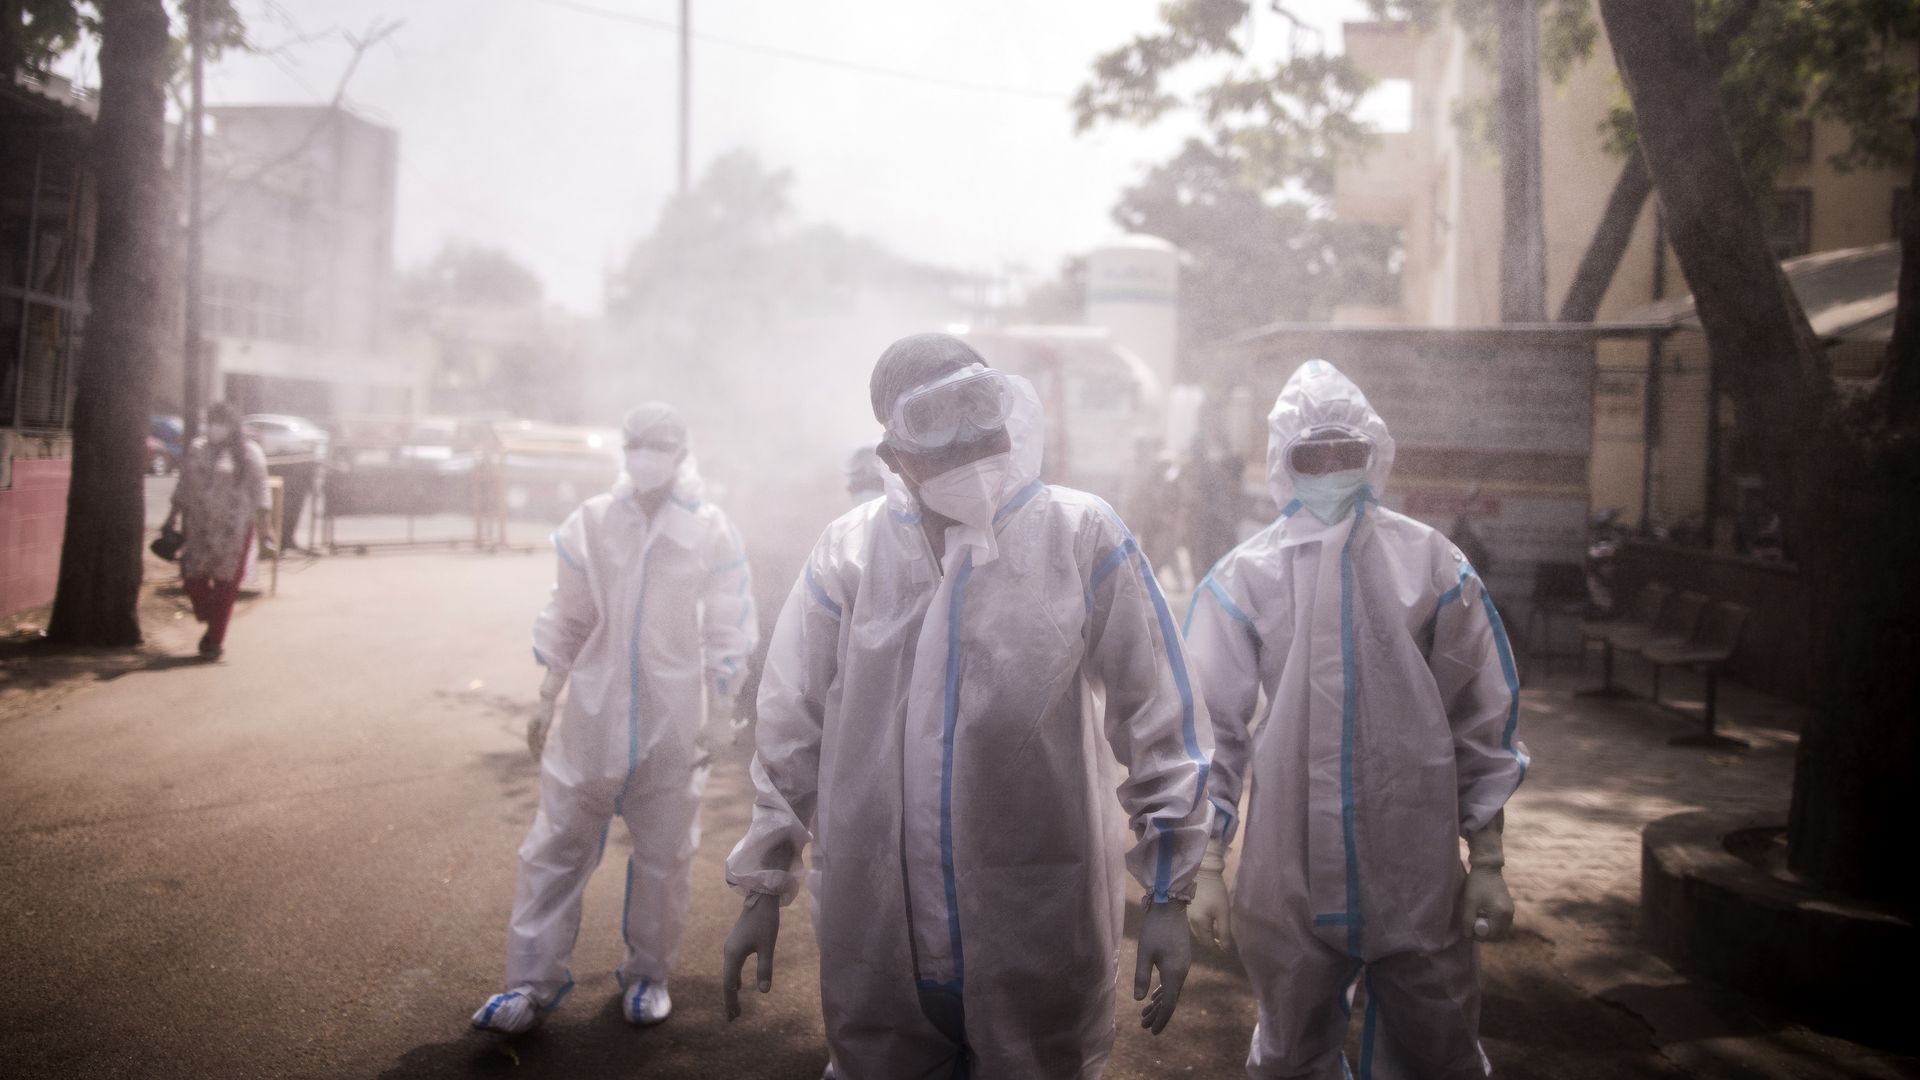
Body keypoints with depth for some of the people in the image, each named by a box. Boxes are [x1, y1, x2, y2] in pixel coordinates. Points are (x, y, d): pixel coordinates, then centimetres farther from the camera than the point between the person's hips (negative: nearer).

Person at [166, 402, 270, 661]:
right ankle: (212, 625, 23)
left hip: (233, 527, -5)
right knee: (193, 577, -1)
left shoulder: (248, 453, -1)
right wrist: (174, 514, 13)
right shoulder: (197, 448, 13)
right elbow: (184, 485, 17)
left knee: (224, 584, -1)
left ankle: (216, 640, 9)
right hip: (197, 525, 5)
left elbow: (259, 489, -4)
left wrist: (262, 523, -11)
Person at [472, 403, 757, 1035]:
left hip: (673, 721, -1)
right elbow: (567, 620, 8)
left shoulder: (710, 531, -4)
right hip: (594, 713, 1)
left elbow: (726, 633, 0)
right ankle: (532, 983, 17)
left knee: (663, 855, 10)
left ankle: (646, 974, 29)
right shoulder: (592, 521, 1)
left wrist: (718, 716, 0)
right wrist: (546, 700, 9)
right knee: (558, 847, 5)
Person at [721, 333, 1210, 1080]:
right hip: (877, 937, 2)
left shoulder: (1083, 537, -5)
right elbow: (791, 733, 7)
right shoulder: (847, 552, 0)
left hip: (1041, 938, -1)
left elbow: (1160, 724, -1)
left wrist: (1168, 893, -1)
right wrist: (763, 885, 11)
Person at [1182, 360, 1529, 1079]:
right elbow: (1214, 726, -1)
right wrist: (1208, 868, -3)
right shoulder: (1243, 577, -2)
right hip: (1289, 877, 0)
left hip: (1419, 874, 0)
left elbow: (1483, 721, 3)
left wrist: (1487, 862, 2)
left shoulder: (1431, 565, 0)